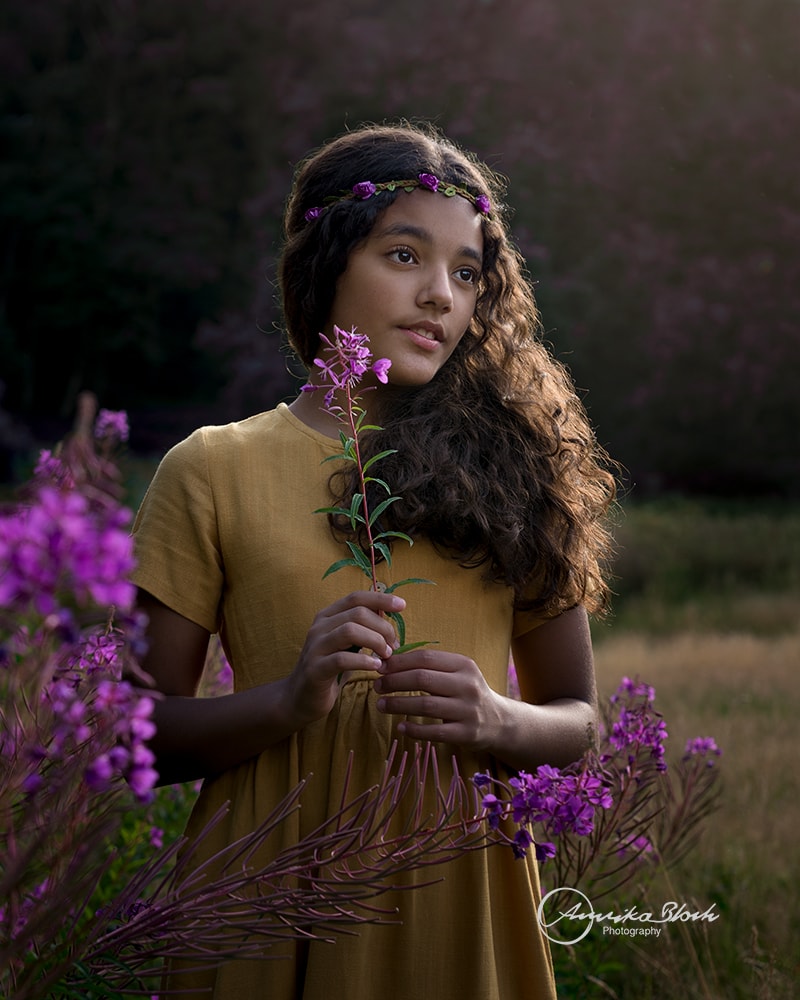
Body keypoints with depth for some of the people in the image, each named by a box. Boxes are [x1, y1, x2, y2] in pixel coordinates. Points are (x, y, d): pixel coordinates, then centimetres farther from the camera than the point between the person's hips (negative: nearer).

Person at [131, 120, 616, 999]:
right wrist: (288, 700, -19)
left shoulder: (508, 465, 4)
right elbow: (145, 735, -2)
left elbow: (578, 719, 8)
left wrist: (497, 723, -13)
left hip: (464, 896, 2)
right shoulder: (214, 472, -1)